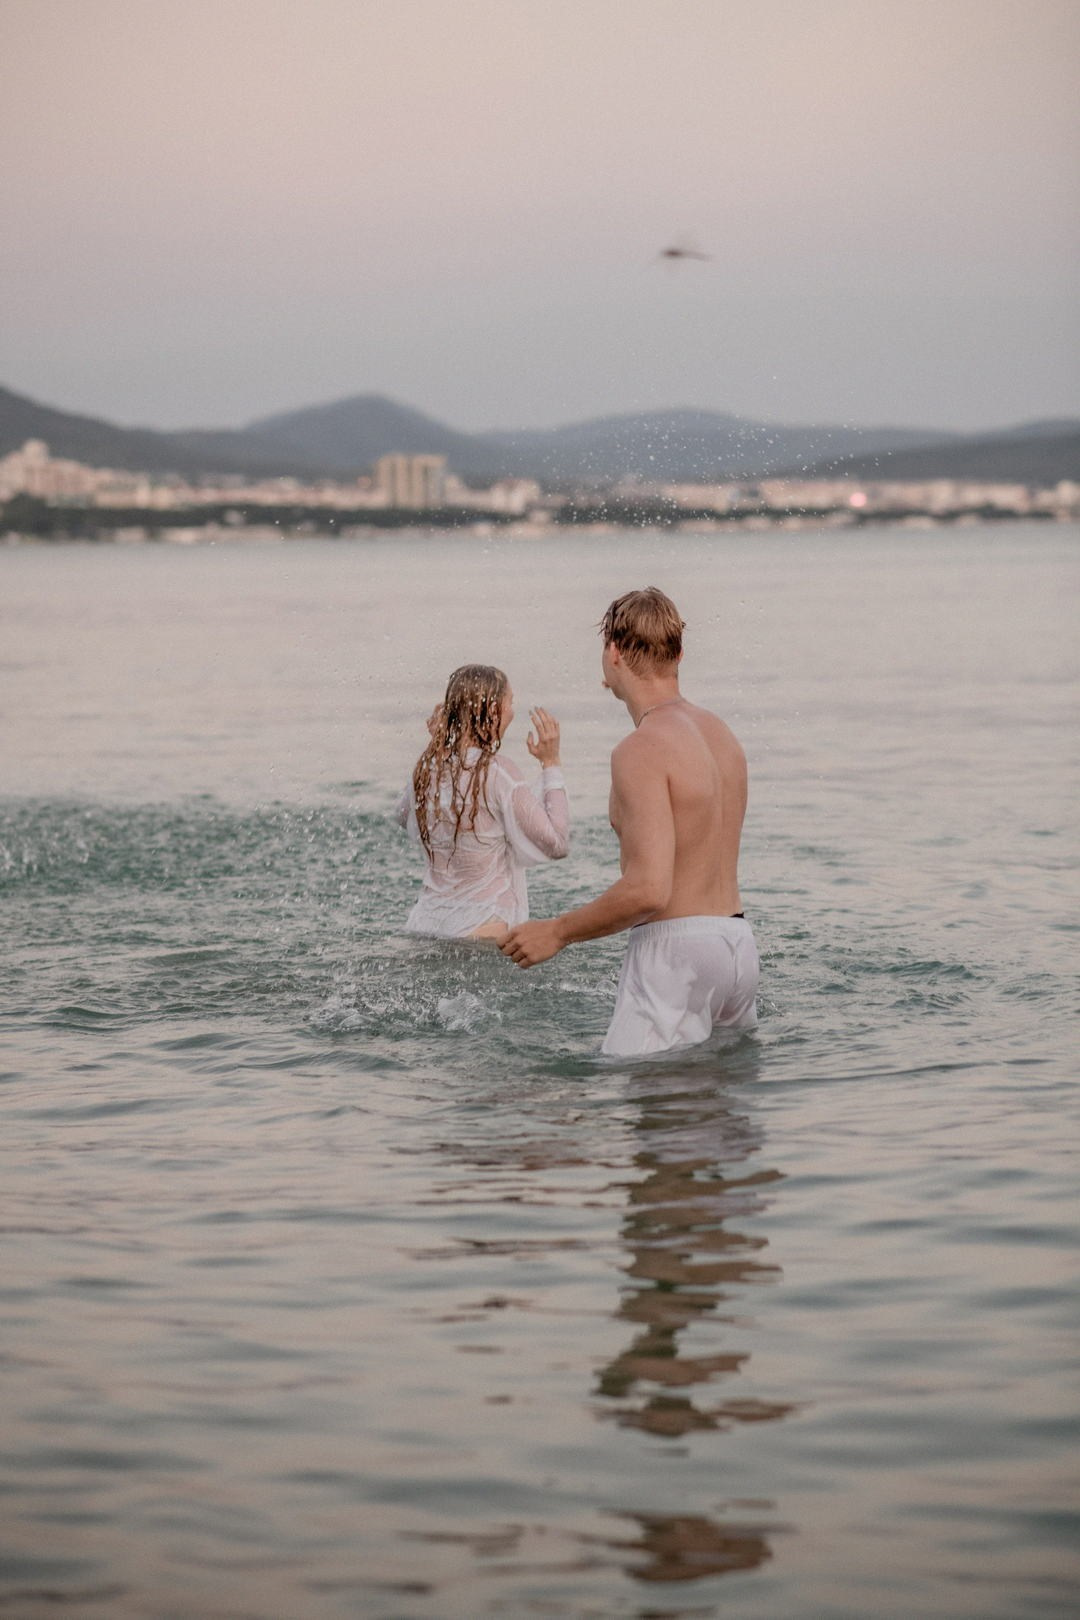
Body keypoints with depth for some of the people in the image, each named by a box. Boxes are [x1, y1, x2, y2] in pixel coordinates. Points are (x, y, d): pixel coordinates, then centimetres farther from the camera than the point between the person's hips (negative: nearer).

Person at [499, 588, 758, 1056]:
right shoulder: (720, 733, 11)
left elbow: (649, 889, -23)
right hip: (737, 942, 9)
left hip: (674, 947, -9)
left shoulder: (641, 750, -16)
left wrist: (557, 931, -11)